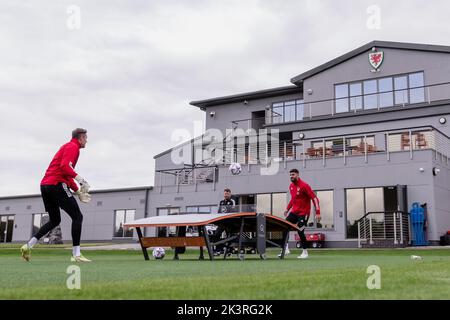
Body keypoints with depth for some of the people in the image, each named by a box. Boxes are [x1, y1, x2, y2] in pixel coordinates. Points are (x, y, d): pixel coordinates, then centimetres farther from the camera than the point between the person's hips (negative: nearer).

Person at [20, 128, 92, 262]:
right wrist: (80, 179, -23)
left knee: (54, 220, 20)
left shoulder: (67, 147, 27)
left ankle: (28, 245, 13)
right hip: (57, 185, -10)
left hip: (45, 185, 10)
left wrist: (78, 191, 25)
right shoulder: (73, 146, -3)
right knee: (77, 216, -7)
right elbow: (65, 166, -21)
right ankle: (76, 254, -10)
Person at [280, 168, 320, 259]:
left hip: (303, 213, -7)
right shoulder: (291, 186, 8)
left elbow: (314, 198, -18)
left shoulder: (304, 185, -16)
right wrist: (287, 209, 20)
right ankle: (285, 249, 8)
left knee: (300, 232, -9)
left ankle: (305, 252, 9)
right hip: (294, 212, 7)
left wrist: (318, 212, -25)